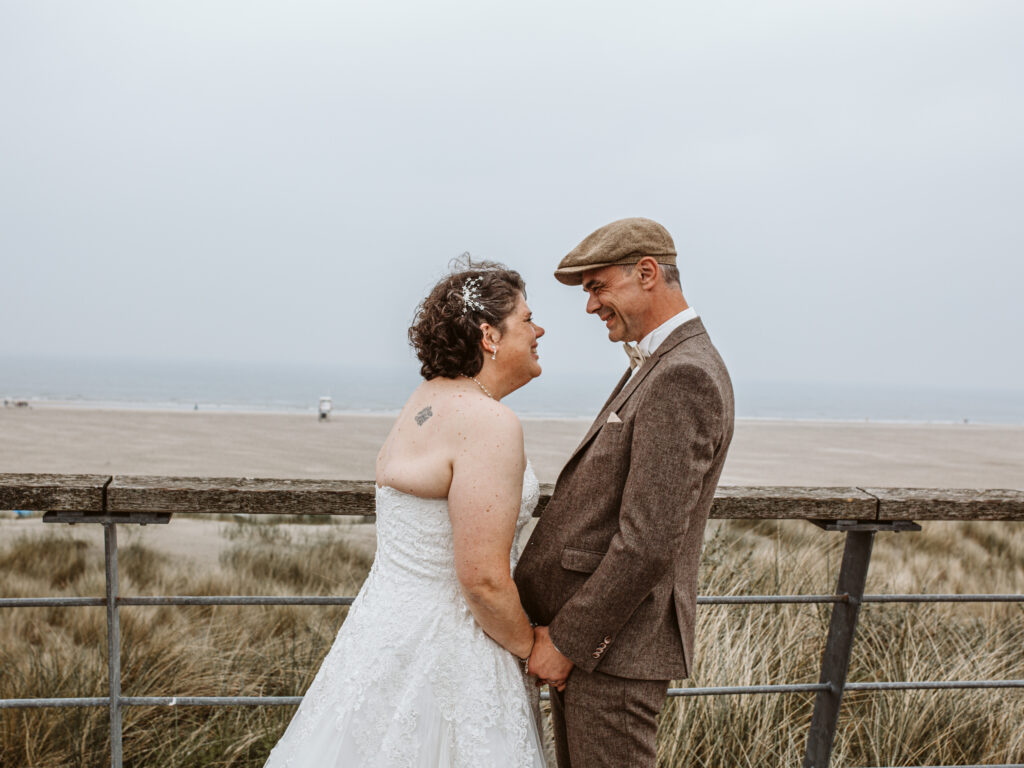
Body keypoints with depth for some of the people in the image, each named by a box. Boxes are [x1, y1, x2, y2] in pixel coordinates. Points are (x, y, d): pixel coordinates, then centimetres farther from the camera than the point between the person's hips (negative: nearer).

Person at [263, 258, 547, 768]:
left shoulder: (429, 400, 9)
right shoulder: (489, 424, -21)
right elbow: (483, 579, -24)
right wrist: (529, 647, -8)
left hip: (393, 625, 9)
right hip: (437, 652, -9)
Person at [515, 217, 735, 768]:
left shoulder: (684, 379, -19)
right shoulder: (659, 367, 14)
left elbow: (649, 543, -24)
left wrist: (565, 642, -16)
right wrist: (558, 624, 11)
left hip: (617, 646, -9)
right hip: (590, 631, 9)